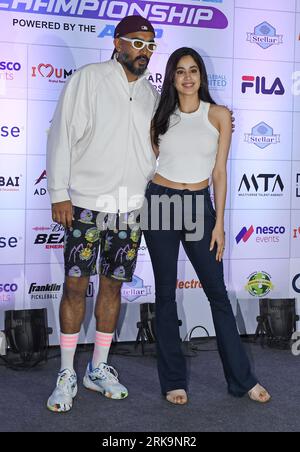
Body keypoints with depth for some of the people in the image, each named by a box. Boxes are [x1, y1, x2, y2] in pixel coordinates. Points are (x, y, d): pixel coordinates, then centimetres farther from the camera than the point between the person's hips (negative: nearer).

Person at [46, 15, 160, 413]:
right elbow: (63, 135, -6)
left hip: (130, 207, 4)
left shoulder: (151, 93, 12)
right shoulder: (88, 79, -3)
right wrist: (59, 193, -11)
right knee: (75, 284, -2)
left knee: (113, 285, 9)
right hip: (86, 202, -4)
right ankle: (67, 375, 11)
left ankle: (98, 369, 22)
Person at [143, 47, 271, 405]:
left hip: (199, 205, 0)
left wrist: (219, 223, -2)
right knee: (166, 292, 4)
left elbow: (219, 172, 1)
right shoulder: (160, 117, 5)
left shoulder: (219, 115, 2)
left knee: (217, 292, 2)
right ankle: (174, 380, 15)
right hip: (161, 202, 1)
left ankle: (242, 379, 13)